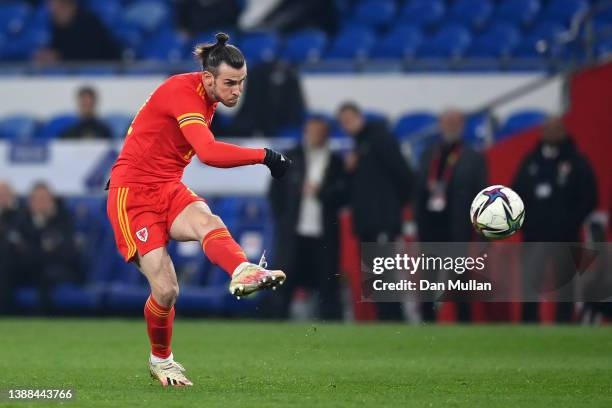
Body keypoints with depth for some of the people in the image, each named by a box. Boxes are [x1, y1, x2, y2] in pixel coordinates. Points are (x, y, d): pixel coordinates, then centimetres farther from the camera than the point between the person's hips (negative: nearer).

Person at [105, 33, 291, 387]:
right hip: (133, 195, -7)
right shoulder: (182, 93, -23)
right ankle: (160, 360, 14)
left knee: (208, 222, -30)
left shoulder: (207, 98, 7)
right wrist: (265, 156, -34)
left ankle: (243, 273, -61)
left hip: (168, 189, 7)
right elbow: (209, 153, -37)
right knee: (166, 290, -13)